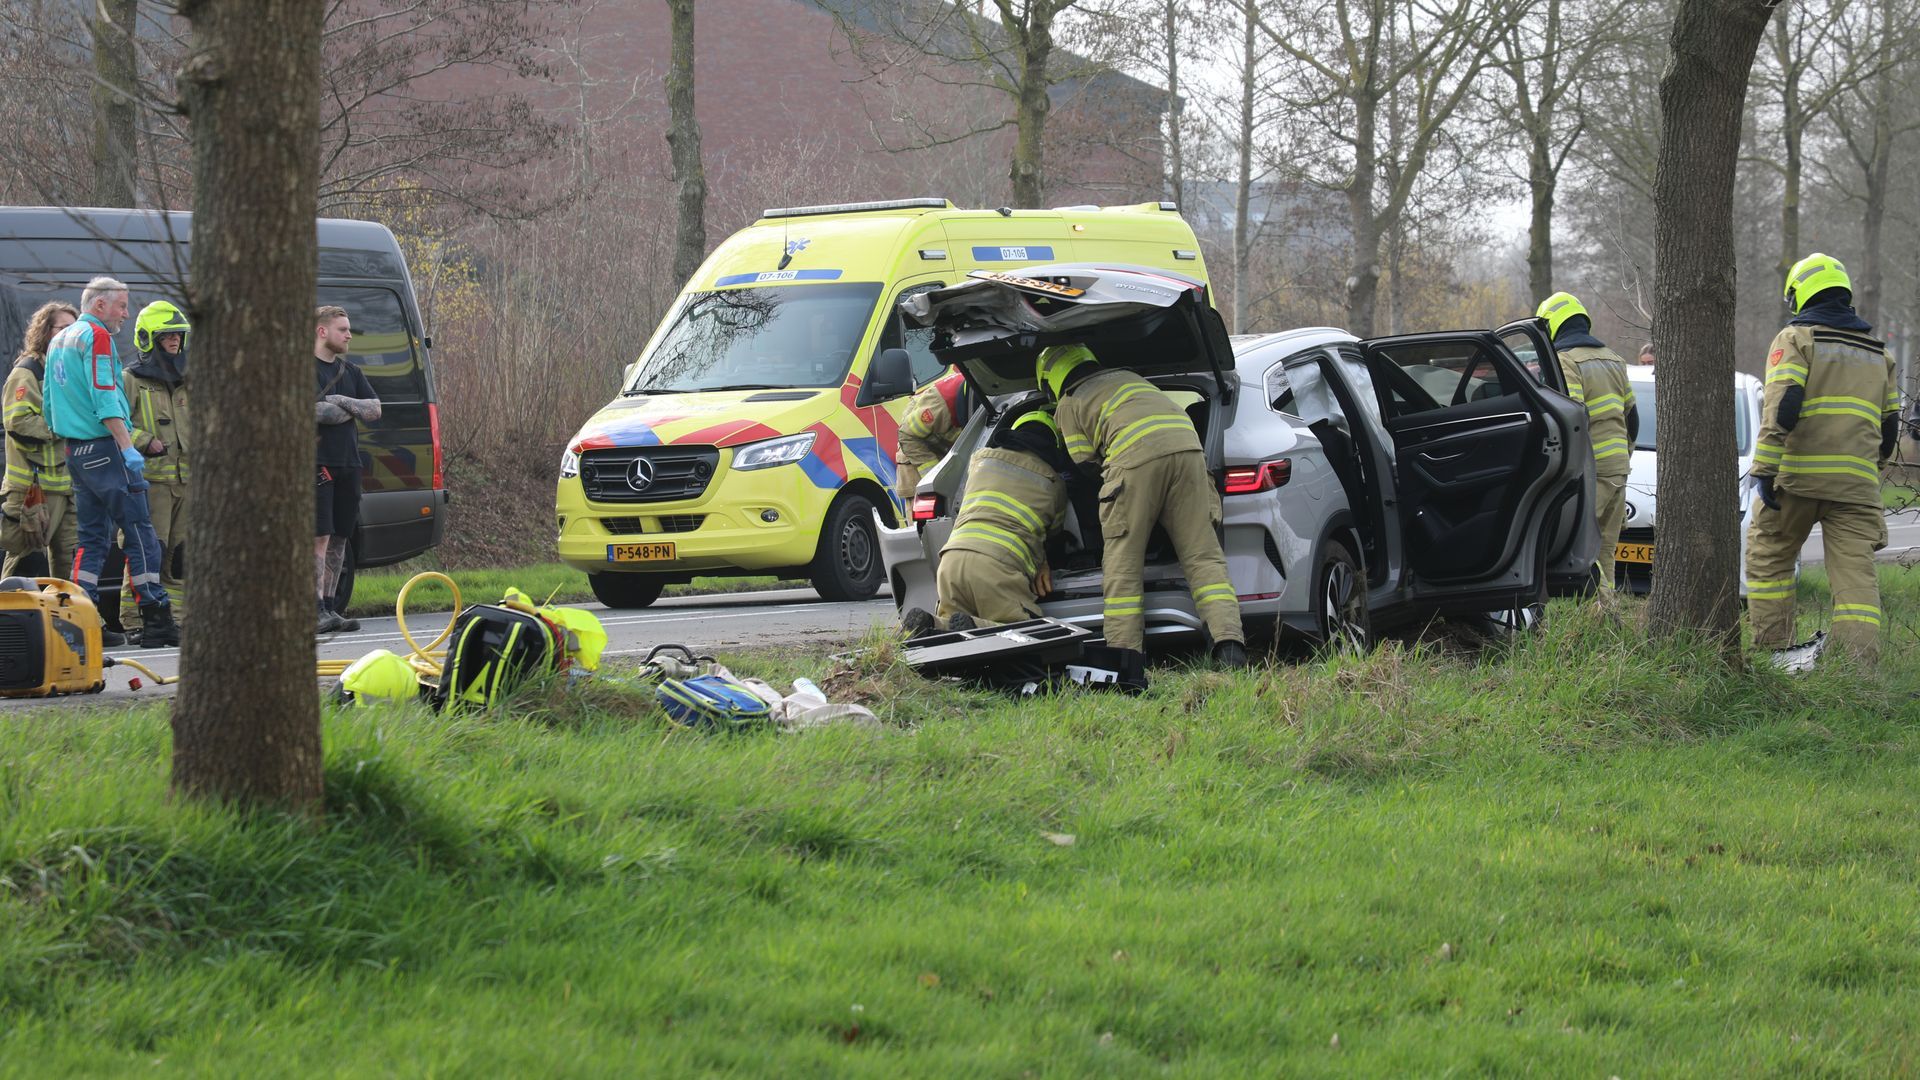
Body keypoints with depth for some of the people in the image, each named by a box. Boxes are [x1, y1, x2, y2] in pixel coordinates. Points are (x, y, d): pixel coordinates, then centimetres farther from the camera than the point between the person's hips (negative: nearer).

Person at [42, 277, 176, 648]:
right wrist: (128, 448, -22)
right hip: (104, 450, -9)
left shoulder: (59, 342, 18)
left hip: (74, 451, 9)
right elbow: (105, 398, -19)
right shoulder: (97, 336, -9)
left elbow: (50, 407, 22)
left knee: (93, 538, 11)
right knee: (140, 534, -7)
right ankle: (156, 621, -10)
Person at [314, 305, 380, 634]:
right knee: (320, 536, -12)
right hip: (316, 462, -7)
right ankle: (317, 610, -13)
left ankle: (329, 608, 12)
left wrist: (340, 403, -7)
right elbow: (306, 410, -19)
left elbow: (374, 410, 10)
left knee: (339, 538, 7)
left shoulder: (351, 372, 18)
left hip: (348, 464, 7)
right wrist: (353, 410, -5)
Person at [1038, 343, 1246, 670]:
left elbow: (1086, 467, 18)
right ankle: (1230, 646, -12)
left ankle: (1125, 654, -3)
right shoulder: (1128, 377, 37)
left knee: (1123, 562, 4)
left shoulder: (1069, 405, 20)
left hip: (1136, 458, -5)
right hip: (1186, 447, 5)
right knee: (1203, 556, 2)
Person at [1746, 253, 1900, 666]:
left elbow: (1782, 406, -13)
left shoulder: (1796, 338, 0)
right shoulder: (1877, 352, 19)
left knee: (1768, 558, 12)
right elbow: (1890, 426, 21)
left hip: (1798, 476, -4)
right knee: (1855, 570, -1)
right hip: (1856, 482, 4)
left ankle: (1771, 647, 10)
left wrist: (1764, 469, -14)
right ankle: (1861, 659, -14)